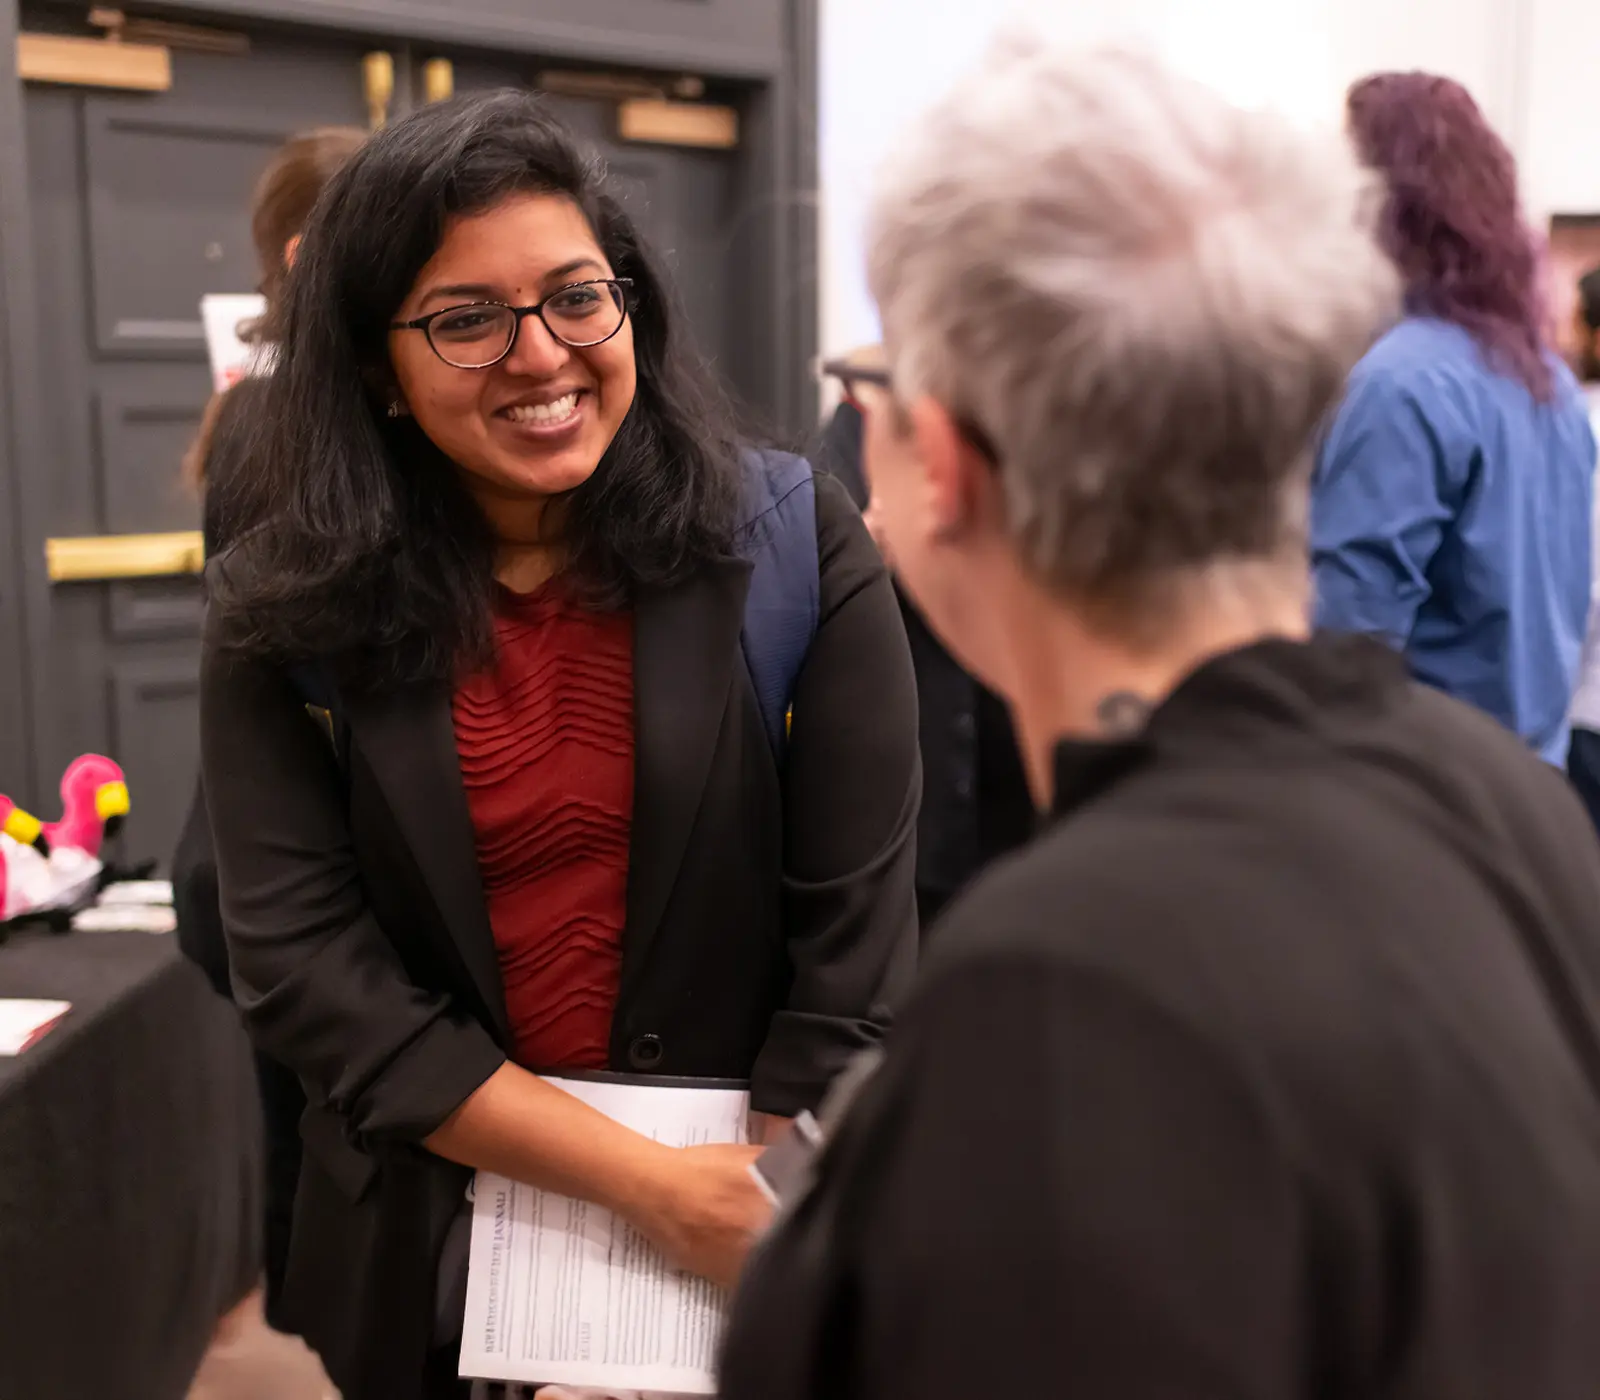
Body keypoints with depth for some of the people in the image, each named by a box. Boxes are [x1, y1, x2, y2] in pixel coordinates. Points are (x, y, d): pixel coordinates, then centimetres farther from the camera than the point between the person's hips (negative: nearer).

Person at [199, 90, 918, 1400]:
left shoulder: (796, 548, -11)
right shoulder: (281, 614, -9)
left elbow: (855, 937, -11)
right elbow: (306, 969, -14)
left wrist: (767, 1223, -16)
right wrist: (651, 1184, -20)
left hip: (756, 1214, -1)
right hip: (434, 1236, 1)